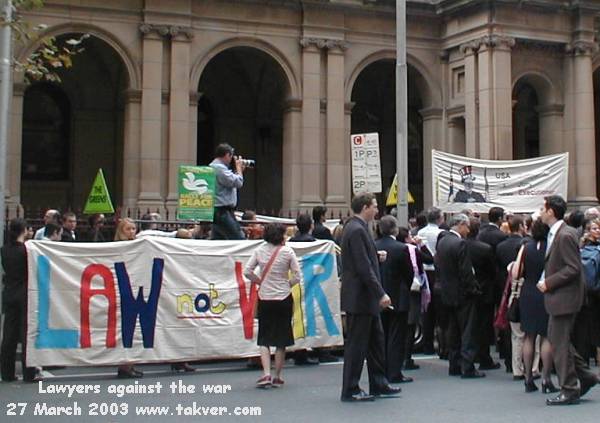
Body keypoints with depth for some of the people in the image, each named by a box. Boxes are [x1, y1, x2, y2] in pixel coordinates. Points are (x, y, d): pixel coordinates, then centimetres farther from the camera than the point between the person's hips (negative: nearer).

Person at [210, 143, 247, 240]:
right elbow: (238, 183, -16)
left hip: (218, 211, 11)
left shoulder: (213, 166, 19)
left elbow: (231, 182, 25)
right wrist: (238, 167, -1)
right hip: (222, 211, -11)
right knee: (240, 241, -13)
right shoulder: (220, 168, -16)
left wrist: (239, 170, 18)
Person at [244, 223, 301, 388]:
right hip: (283, 299, -1)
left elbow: (247, 271, -3)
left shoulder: (259, 250, -2)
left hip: (264, 299, 1)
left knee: (264, 338, 9)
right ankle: (277, 377, 15)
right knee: (281, 338, 10)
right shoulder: (287, 251, -7)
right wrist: (287, 285, 7)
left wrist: (261, 282, 7)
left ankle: (266, 374, -6)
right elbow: (298, 276, -7)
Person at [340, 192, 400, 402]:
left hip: (367, 298, 10)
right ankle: (350, 390, 7)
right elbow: (364, 268, -22)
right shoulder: (356, 230, -18)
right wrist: (380, 294, -21)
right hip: (359, 297, -10)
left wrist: (376, 256, 9)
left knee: (376, 340, 16)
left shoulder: (357, 228, 14)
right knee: (356, 343, -2)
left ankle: (379, 384, 25)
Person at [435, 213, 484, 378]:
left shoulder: (442, 242, 5)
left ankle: (454, 366, 19)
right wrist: (474, 290, -9)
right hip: (463, 294, -8)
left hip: (448, 294, 8)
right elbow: (466, 272, -19)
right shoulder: (460, 243, -19)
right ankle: (467, 368, -1)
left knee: (453, 332, 14)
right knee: (467, 332, -2)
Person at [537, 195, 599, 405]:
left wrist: (548, 283, -18)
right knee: (556, 338, 17)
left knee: (560, 343, -3)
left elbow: (573, 268, -22)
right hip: (558, 296, 10)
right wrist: (546, 280, 9)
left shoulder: (565, 235, -19)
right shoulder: (555, 234, 11)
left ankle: (569, 390, 6)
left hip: (565, 297, -10)